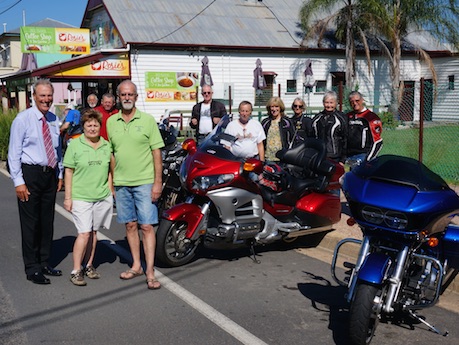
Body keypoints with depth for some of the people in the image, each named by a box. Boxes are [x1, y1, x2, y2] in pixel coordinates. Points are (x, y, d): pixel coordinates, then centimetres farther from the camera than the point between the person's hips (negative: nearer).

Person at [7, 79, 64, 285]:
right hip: (30, 174, -5)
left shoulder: (54, 120, 8)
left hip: (50, 174, 6)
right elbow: (14, 153, -9)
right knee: (30, 223, 0)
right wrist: (19, 181, -13)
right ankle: (32, 269, 11)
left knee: (47, 221, 13)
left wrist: (60, 174, 13)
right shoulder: (23, 119, -8)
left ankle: (44, 263, 26)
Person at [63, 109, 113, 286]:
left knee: (93, 232, 10)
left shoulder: (106, 145, 8)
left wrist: (110, 191, 11)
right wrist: (68, 197, -4)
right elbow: (68, 172, -1)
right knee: (84, 233, -9)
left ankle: (89, 266, 23)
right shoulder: (75, 144, -2)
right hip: (81, 197, -3)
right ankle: (76, 271, -1)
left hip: (102, 197, 4)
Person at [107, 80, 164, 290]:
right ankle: (136, 266, 22)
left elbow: (157, 152, -3)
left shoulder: (147, 120, -2)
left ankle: (150, 272, -1)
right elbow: (112, 154, 14)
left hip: (144, 182, -4)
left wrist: (158, 182, -9)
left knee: (147, 226, -5)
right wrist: (112, 182, 12)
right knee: (130, 225, 10)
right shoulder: (111, 122, 9)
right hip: (121, 183, 4)